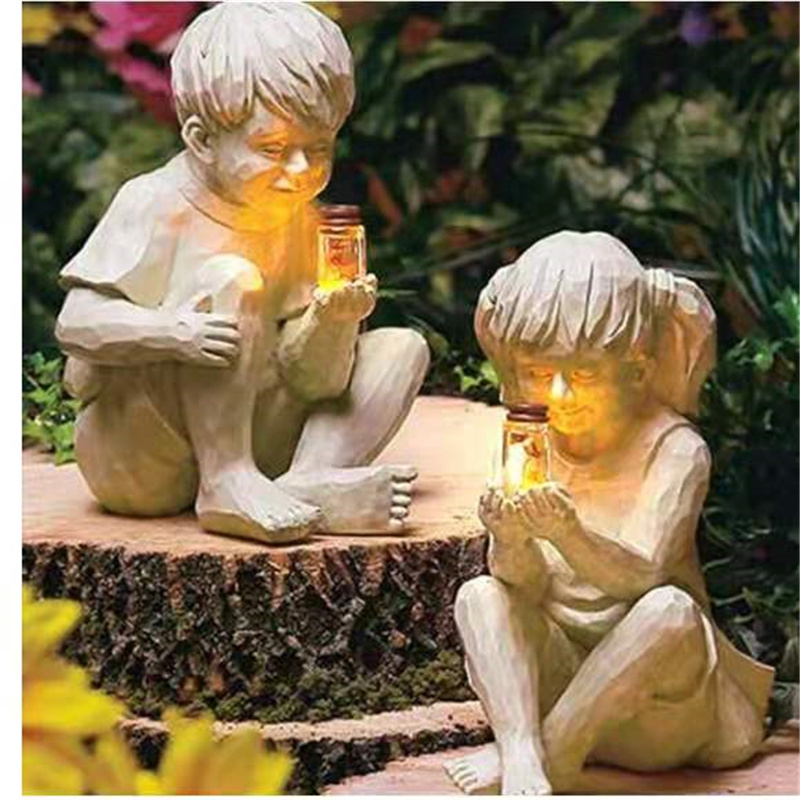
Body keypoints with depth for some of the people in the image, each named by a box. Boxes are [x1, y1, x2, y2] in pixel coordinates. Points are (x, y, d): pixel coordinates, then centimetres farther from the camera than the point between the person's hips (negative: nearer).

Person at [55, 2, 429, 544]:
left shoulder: (299, 222, 3)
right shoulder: (156, 204, -13)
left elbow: (312, 381, -2)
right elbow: (77, 323, -23)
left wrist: (335, 320, -23)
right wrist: (174, 332, -40)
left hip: (243, 428, 7)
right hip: (131, 457, -7)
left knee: (402, 348, 1)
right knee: (230, 280, -27)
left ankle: (312, 482, -23)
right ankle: (228, 487, -27)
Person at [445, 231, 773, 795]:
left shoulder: (675, 448, -11)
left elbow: (639, 575, -25)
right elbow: (524, 584, -10)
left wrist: (567, 533, -45)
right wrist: (510, 540, -35)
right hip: (558, 671, 4)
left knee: (670, 609, -32)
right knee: (480, 595, -18)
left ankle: (554, 749, -25)